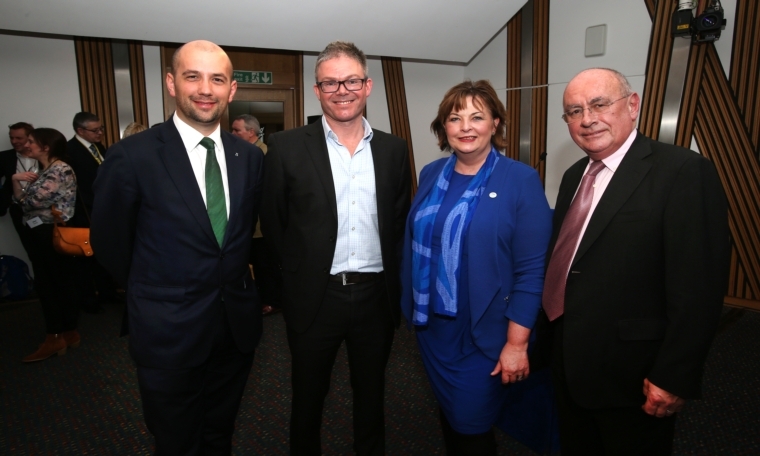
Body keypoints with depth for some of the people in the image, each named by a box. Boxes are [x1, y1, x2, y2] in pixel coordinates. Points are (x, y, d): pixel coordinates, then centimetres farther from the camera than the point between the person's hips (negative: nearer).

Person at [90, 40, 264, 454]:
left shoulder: (250, 157, -1)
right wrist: (152, 292, 9)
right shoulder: (131, 156, -15)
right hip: (168, 332, -3)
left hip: (238, 323, 4)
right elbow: (109, 242, -2)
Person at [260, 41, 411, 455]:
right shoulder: (287, 147, -7)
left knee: (371, 397, 21)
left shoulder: (393, 149, 2)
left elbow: (399, 222, 8)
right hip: (315, 297, -2)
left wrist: (392, 280, 4)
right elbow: (273, 224, -1)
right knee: (308, 399, 18)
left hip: (377, 296, 3)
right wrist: (299, 275, 1)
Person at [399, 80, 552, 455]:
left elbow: (531, 270, -14)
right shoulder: (431, 175, 3)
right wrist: (411, 305, 10)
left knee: (472, 426, 10)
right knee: (447, 414, 22)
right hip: (432, 325, 5)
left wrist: (517, 342, -15)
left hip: (483, 333, -4)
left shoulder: (521, 181, -12)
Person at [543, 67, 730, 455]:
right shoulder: (574, 176, 7)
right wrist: (557, 344, 11)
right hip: (570, 365, 7)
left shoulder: (684, 171, -17)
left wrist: (673, 378, -18)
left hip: (631, 377, -6)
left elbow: (697, 288, -20)